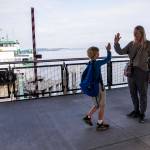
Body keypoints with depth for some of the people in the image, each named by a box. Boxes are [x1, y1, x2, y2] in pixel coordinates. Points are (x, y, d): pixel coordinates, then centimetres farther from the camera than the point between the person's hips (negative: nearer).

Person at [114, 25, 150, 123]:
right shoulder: (131, 44, 2)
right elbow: (121, 52, -4)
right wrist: (116, 43, -20)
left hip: (142, 72, -4)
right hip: (131, 72, 5)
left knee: (142, 94, 7)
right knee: (133, 93, 15)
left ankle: (142, 114, 25)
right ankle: (136, 111, 35)